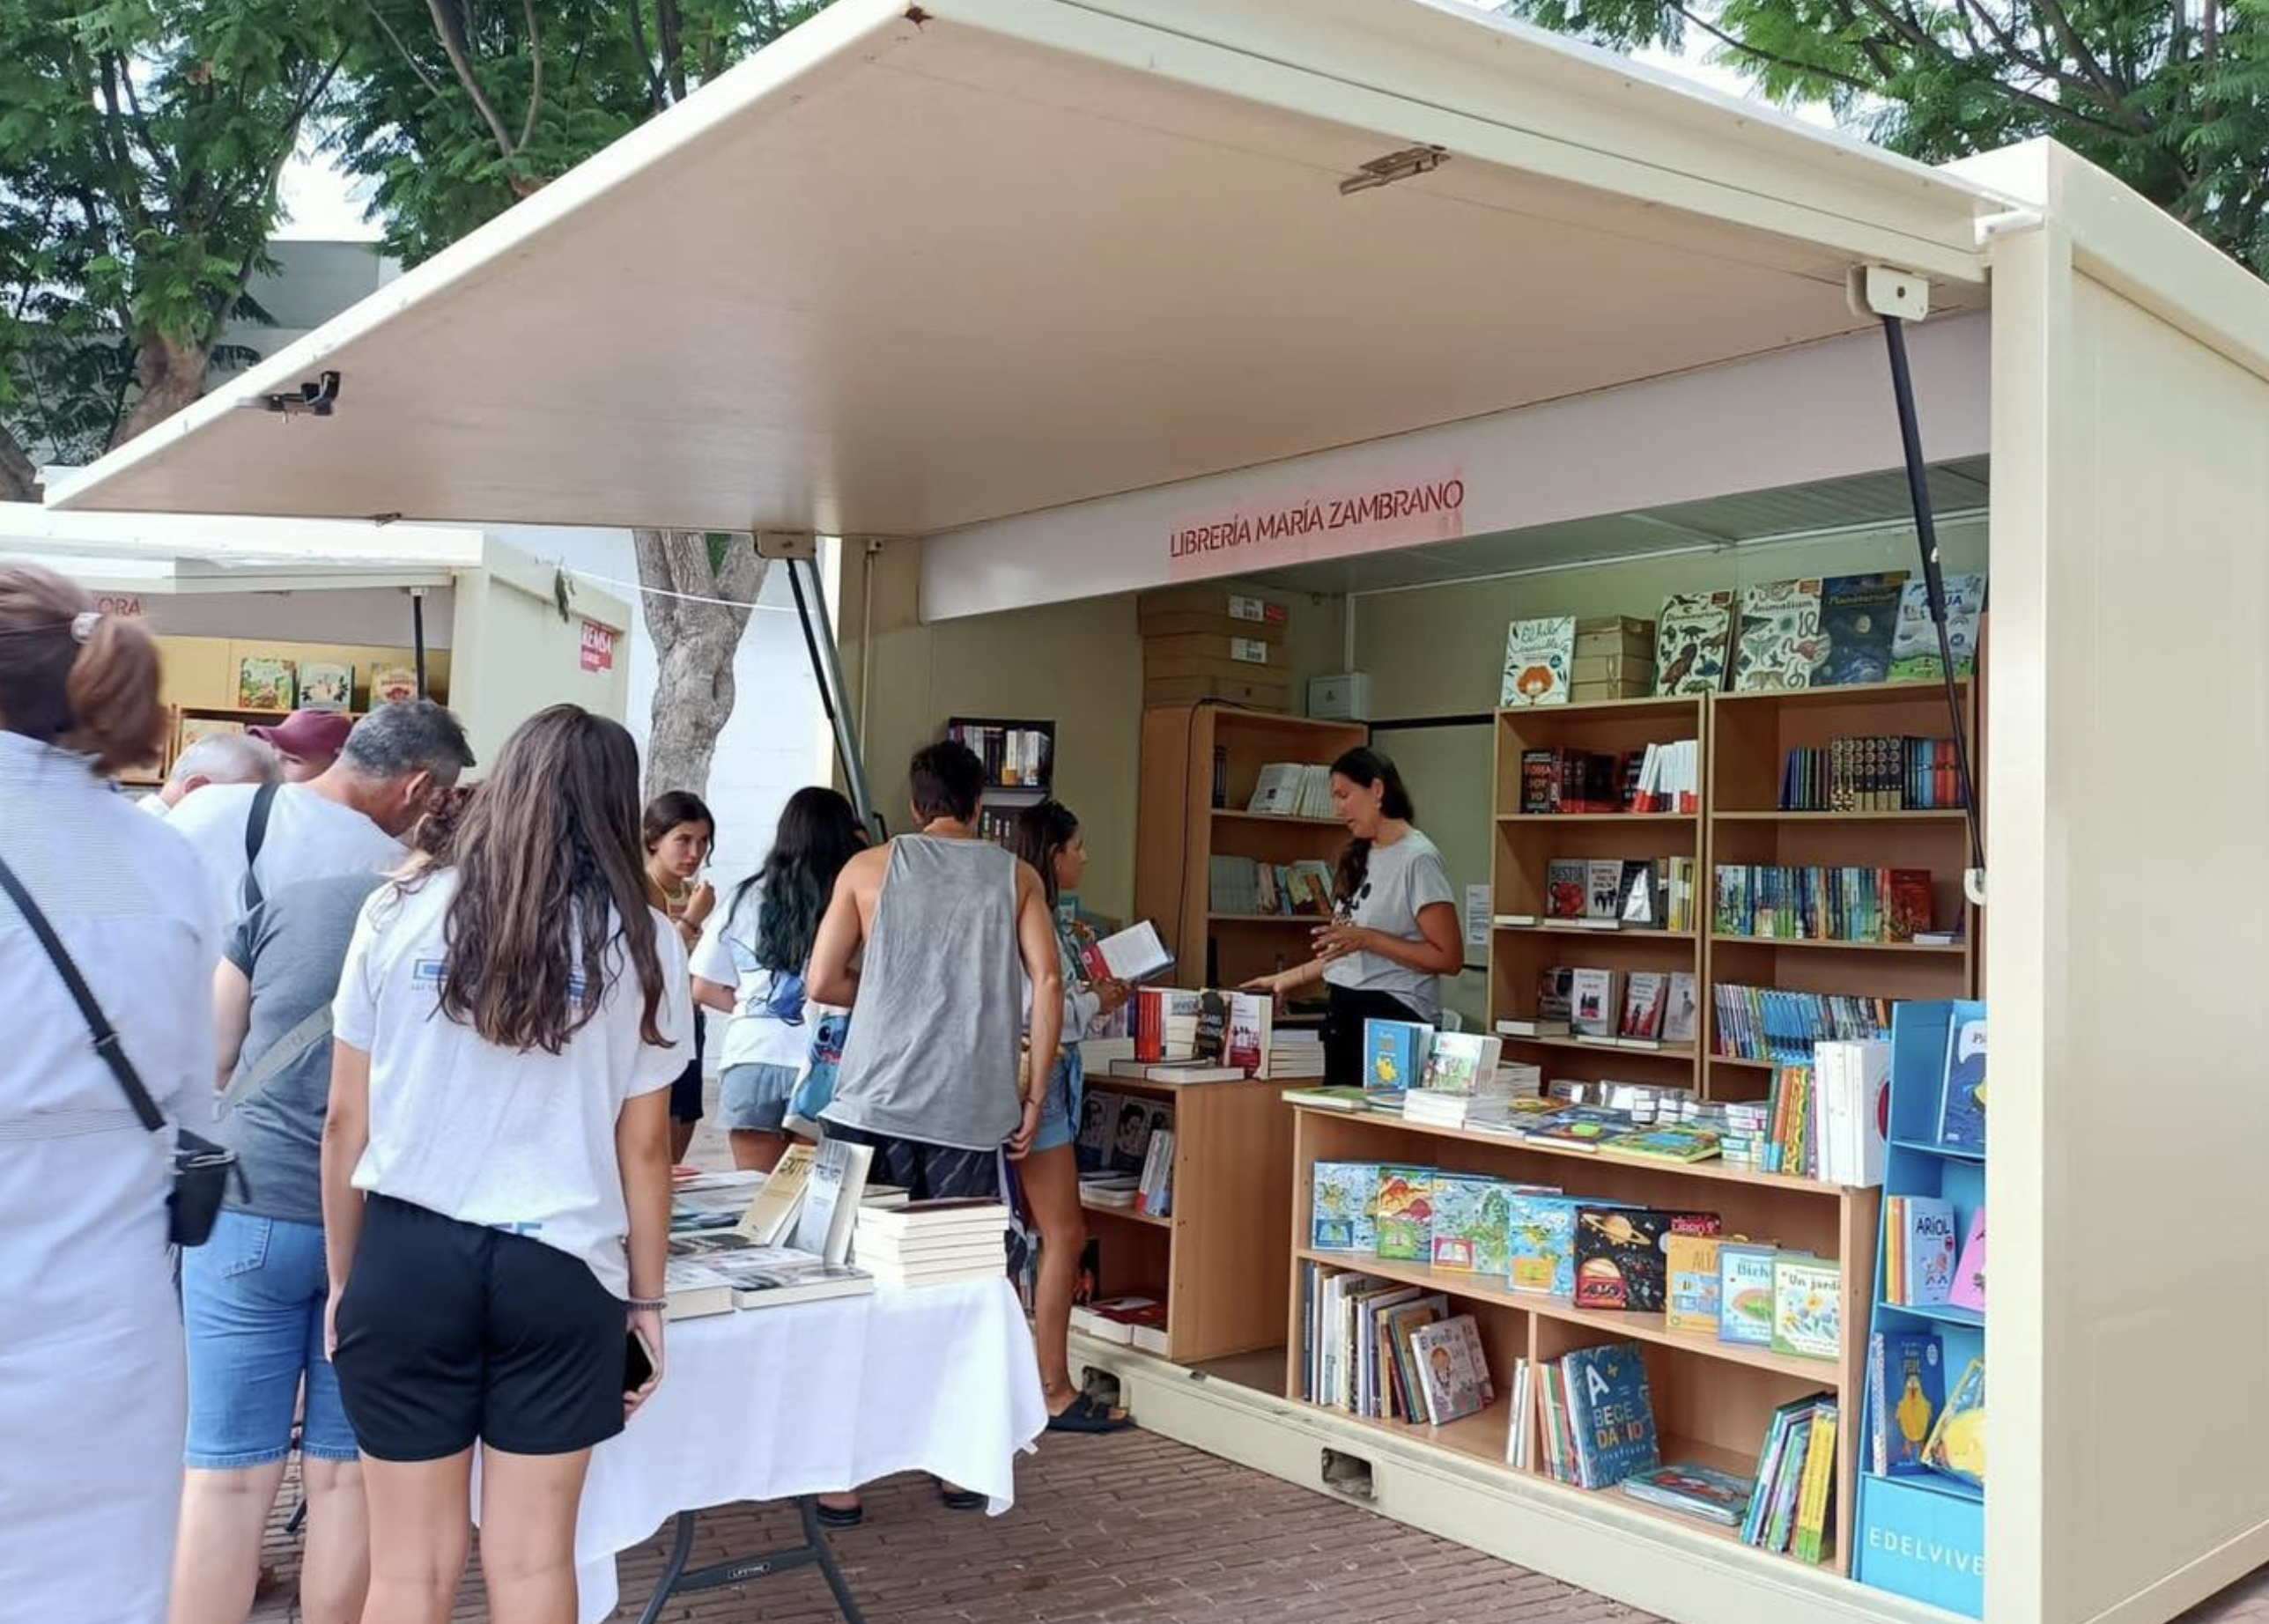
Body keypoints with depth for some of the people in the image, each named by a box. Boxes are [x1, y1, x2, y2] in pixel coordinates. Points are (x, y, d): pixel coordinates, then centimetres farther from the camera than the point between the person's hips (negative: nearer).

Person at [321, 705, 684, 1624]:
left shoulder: (399, 913, 0)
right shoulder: (642, 943, -1)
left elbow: (346, 1121, 2)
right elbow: (643, 1146, 2)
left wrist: (342, 1273, 14)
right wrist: (647, 1296, 12)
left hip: (409, 1255, 1)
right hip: (560, 1269, 0)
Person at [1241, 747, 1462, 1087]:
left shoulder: (1418, 858, -10)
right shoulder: (1360, 858, 17)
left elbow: (1449, 958, -15)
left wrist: (1367, 939, -19)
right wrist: (1286, 979, 15)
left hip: (1393, 1019, -8)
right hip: (1344, 1015, 8)